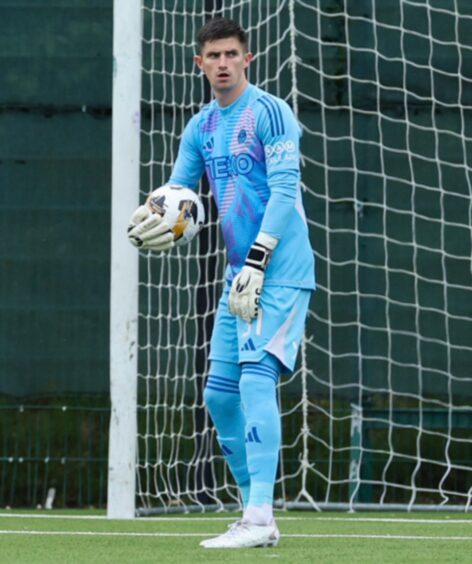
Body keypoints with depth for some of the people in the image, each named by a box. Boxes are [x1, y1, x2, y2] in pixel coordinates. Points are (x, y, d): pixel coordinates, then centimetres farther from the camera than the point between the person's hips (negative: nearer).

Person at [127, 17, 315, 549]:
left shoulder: (270, 113, -8)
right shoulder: (200, 128, 13)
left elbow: (284, 190, -15)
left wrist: (257, 263, -21)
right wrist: (149, 222, -10)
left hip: (280, 271, -8)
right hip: (238, 276, 8)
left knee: (256, 378, -19)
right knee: (220, 394, 6)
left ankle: (259, 519, -24)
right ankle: (256, 512, 14)